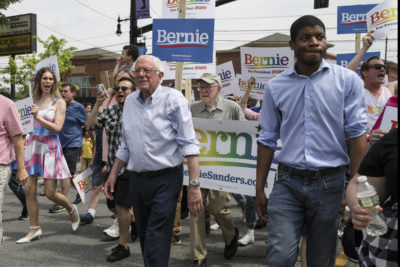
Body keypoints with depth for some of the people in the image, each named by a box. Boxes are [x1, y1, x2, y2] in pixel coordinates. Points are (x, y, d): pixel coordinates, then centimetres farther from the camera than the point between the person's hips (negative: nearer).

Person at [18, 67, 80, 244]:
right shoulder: (36, 100, 12)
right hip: (33, 144, 5)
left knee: (50, 193, -4)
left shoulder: (59, 102, -2)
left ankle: (72, 209, 26)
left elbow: (57, 127, -11)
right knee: (29, 189, 0)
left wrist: (38, 117, -16)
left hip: (50, 146, -5)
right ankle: (34, 229, 12)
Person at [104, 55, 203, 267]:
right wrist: (113, 175, 16)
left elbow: (188, 144, -13)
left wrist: (194, 185, -19)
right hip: (137, 180, 6)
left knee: (156, 243, -7)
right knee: (144, 238, 15)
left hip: (165, 180, -6)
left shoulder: (173, 99, -9)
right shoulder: (130, 101, 10)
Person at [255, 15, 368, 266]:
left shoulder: (347, 80, -1)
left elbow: (357, 133, -3)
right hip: (287, 182, 1)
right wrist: (259, 189, 7)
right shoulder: (276, 86, 3)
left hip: (329, 183, 0)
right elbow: (268, 140, 7)